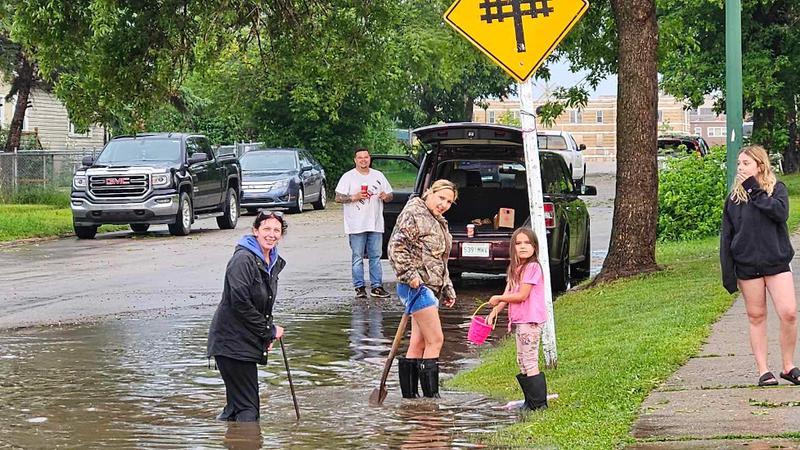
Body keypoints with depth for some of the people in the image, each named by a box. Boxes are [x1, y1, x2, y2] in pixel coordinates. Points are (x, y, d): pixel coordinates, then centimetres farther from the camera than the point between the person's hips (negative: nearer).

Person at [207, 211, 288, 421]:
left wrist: (267, 335, 10)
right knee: (247, 406, -10)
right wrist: (270, 331, -15)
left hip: (248, 343, 9)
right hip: (232, 342, -9)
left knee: (237, 403, 15)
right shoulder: (243, 259, -17)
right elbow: (240, 303, -23)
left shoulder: (274, 262, 11)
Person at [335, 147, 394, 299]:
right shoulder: (348, 177, 1)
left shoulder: (378, 175, 14)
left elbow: (390, 195, 18)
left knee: (375, 257, 4)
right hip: (356, 226, -3)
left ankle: (376, 286, 7)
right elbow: (338, 198, -3)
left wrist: (385, 196, -5)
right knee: (358, 258, -1)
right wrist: (354, 197, -17)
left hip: (375, 224, 3)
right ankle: (359, 288, 3)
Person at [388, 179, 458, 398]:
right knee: (435, 340, -11)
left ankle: (409, 396, 11)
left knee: (418, 344, 9)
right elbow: (396, 246, -18)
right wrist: (409, 274, -22)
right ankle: (431, 395, -9)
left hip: (431, 287, 10)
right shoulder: (413, 214, -8)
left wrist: (448, 289, 26)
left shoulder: (440, 223, 22)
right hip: (418, 287, -10)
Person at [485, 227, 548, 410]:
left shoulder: (533, 267, -13)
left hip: (530, 321, -10)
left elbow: (522, 295, -16)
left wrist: (498, 298, -5)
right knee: (522, 362, 13)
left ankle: (539, 402, -6)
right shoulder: (515, 269, 14)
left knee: (529, 362, -9)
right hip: (519, 320, 10)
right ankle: (531, 401, 19)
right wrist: (494, 311, 0)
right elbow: (508, 294, 12)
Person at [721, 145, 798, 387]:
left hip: (776, 262, -2)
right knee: (756, 316, 4)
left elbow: (781, 212, -18)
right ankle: (763, 371, 9)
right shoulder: (734, 198, 8)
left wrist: (755, 191, -14)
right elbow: (726, 237, 6)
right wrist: (728, 273, -1)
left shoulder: (777, 188, 3)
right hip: (747, 265, 2)